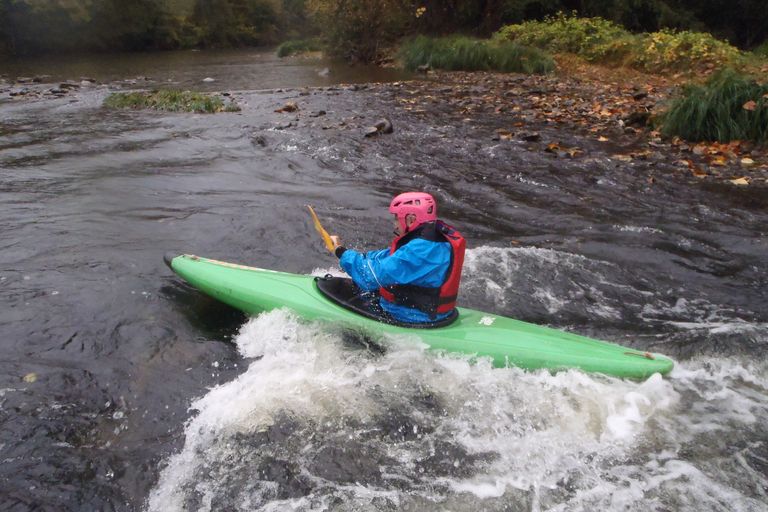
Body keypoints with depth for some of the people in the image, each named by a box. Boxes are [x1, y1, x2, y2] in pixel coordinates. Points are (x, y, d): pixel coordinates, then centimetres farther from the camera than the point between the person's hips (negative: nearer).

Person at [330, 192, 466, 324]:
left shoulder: (420, 250, -28)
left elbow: (374, 276, -26)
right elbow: (389, 257, 10)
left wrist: (341, 251, -15)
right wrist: (358, 256, 2)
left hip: (413, 318, -9)